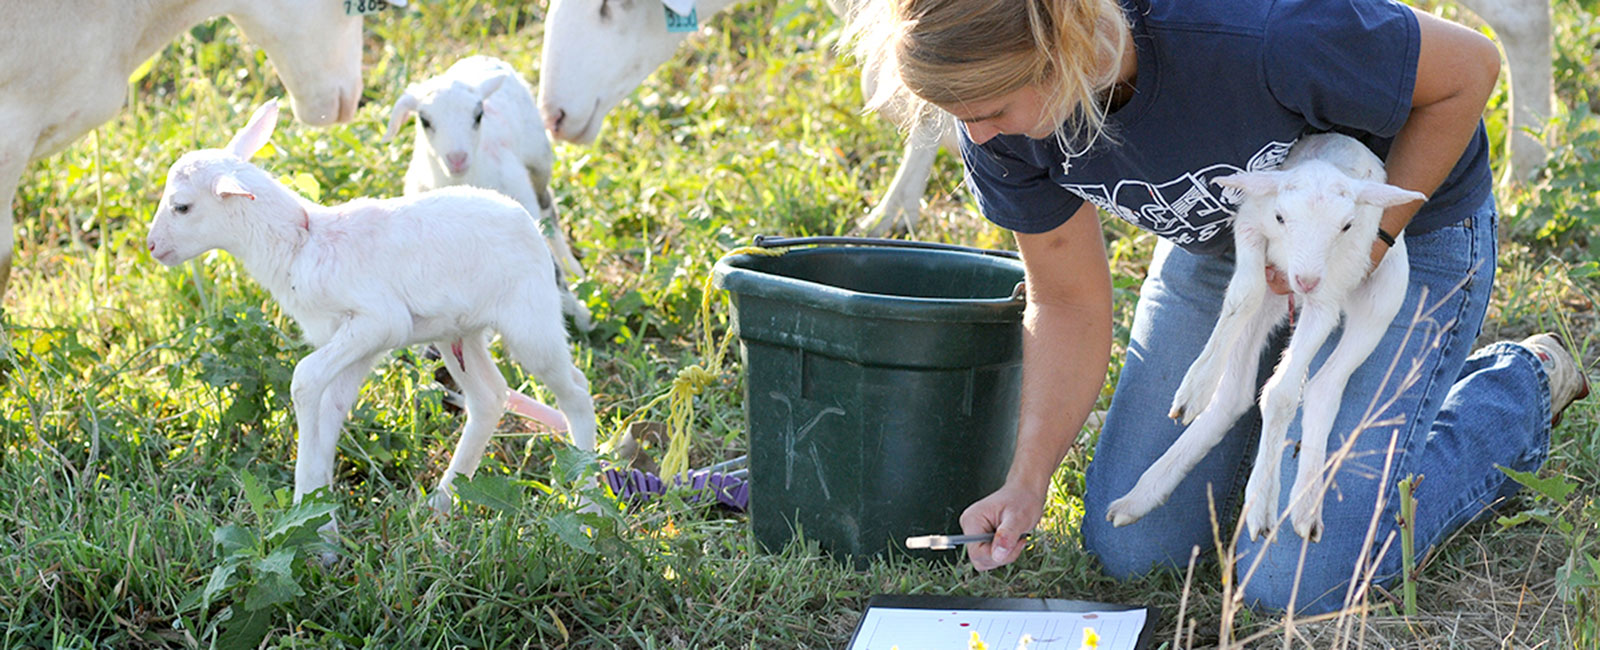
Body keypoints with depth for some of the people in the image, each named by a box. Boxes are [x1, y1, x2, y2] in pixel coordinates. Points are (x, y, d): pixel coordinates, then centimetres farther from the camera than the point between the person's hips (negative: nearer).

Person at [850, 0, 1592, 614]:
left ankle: (1521, 387, 11)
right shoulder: (1001, 125, -23)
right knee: (1129, 549, 1)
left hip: (1404, 221, -5)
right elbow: (1069, 304, -8)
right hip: (1220, 240, 5)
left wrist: (1368, 240, -21)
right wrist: (1027, 482, -18)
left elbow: (1468, 68, -23)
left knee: (1297, 583, -12)